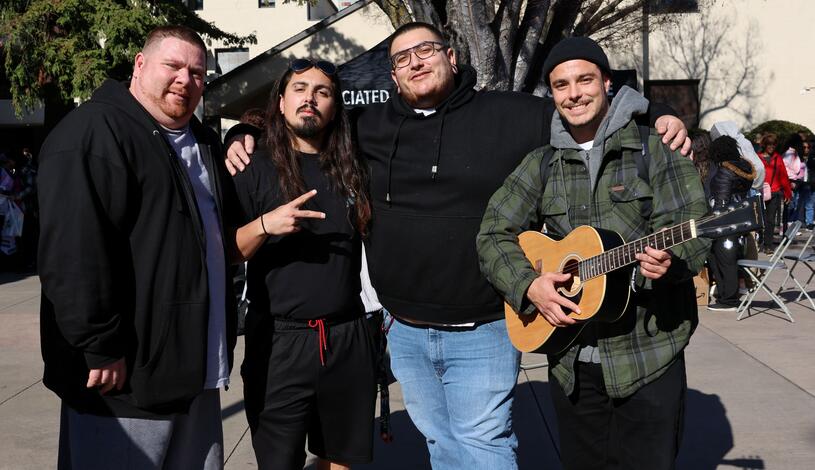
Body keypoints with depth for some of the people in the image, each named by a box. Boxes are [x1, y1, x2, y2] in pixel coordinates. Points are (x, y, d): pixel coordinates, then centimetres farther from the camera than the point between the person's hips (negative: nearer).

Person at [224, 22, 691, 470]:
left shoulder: (511, 114, -3)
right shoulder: (371, 125, 5)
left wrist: (655, 122, -11)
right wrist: (247, 137, 3)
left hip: (482, 332, -3)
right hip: (405, 331, 4)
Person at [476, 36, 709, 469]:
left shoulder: (655, 145, -2)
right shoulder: (542, 164, 9)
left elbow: (692, 226, -8)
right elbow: (494, 235, 8)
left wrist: (668, 260, -30)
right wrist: (529, 284, -9)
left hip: (648, 355, -3)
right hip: (569, 358, 4)